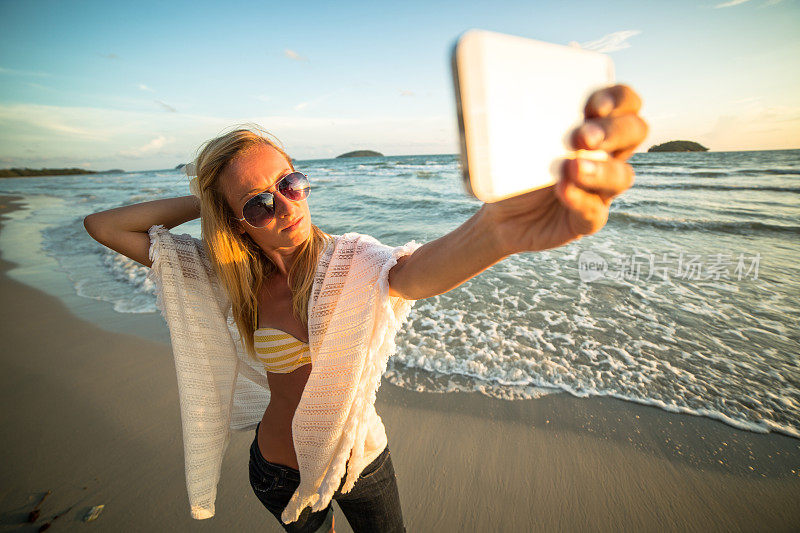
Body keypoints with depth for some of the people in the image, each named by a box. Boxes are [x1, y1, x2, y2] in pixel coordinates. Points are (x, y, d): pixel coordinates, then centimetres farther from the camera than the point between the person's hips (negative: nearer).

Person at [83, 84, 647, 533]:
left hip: (361, 457, -1)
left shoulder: (349, 261, -24)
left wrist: (496, 230, -70)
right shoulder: (220, 278, -14)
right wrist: (202, 201, -19)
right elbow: (103, 224, -9)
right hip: (279, 470, 2)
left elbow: (415, 274, -48)